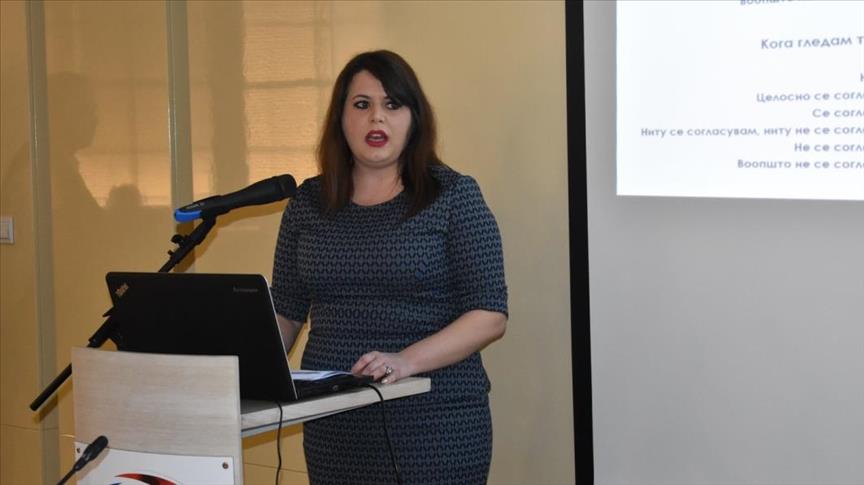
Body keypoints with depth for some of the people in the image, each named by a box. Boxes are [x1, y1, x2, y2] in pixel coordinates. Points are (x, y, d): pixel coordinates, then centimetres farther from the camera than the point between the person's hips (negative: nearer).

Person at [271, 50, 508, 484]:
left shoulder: (454, 196, -2)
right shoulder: (309, 202, 9)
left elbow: (490, 315, -8)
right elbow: (286, 313, 13)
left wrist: (407, 360, -22)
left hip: (436, 425, -3)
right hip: (333, 427, 3)